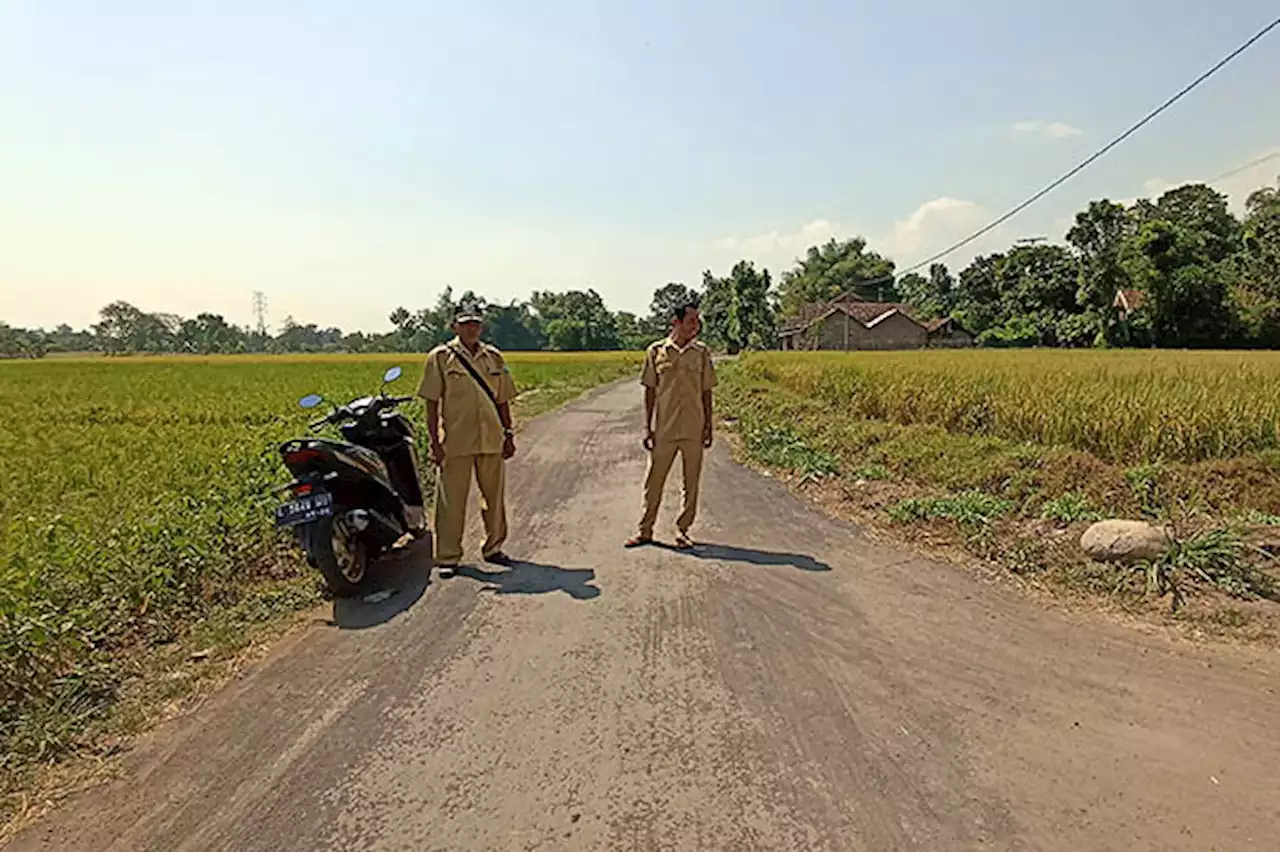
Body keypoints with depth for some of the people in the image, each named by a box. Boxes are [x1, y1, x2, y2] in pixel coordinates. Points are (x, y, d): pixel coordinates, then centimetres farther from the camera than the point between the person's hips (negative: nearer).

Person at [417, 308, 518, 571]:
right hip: (456, 441, -4)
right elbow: (432, 403, -2)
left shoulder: (494, 357, 12)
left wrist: (509, 434, 12)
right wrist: (435, 442, -8)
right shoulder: (441, 357, 0)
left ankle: (493, 548, 28)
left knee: (494, 496, 12)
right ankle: (448, 557, 12)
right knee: (451, 500, 1)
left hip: (492, 440, 4)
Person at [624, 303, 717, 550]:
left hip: (693, 430, 1)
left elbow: (706, 391, 8)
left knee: (691, 483, 7)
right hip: (663, 429, -1)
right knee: (653, 481, 6)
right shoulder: (656, 351, 0)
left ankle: (683, 530, 21)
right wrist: (647, 427, 0)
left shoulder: (702, 352, 4)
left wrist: (708, 426, 4)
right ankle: (645, 530, 20)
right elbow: (650, 391, 3)